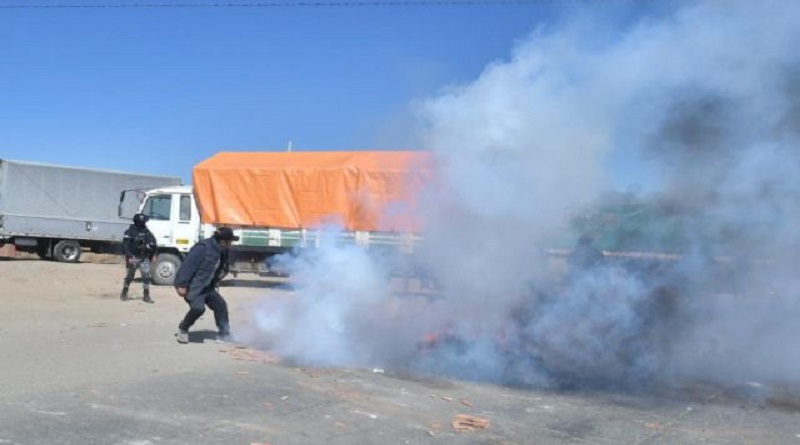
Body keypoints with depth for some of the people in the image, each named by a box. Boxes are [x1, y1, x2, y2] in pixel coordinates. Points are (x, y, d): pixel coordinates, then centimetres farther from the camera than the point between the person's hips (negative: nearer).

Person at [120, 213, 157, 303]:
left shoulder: (146, 231, 6)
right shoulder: (130, 232, -10)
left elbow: (153, 243, 13)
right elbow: (125, 245, -14)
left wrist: (152, 254, 9)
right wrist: (129, 256, -20)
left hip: (144, 258, 4)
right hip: (133, 257, -4)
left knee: (146, 276, -5)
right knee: (129, 276, 8)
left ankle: (146, 296, 1)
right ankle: (124, 294, 24)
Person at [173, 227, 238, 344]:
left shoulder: (222, 251, 3)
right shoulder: (203, 248, -25)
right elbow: (188, 265, -26)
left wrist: (214, 283, 14)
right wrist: (182, 285, -27)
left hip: (206, 287, 9)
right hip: (192, 286, -9)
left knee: (220, 305, 3)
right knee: (198, 307, -25)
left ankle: (224, 334, 14)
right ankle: (183, 328, 1)